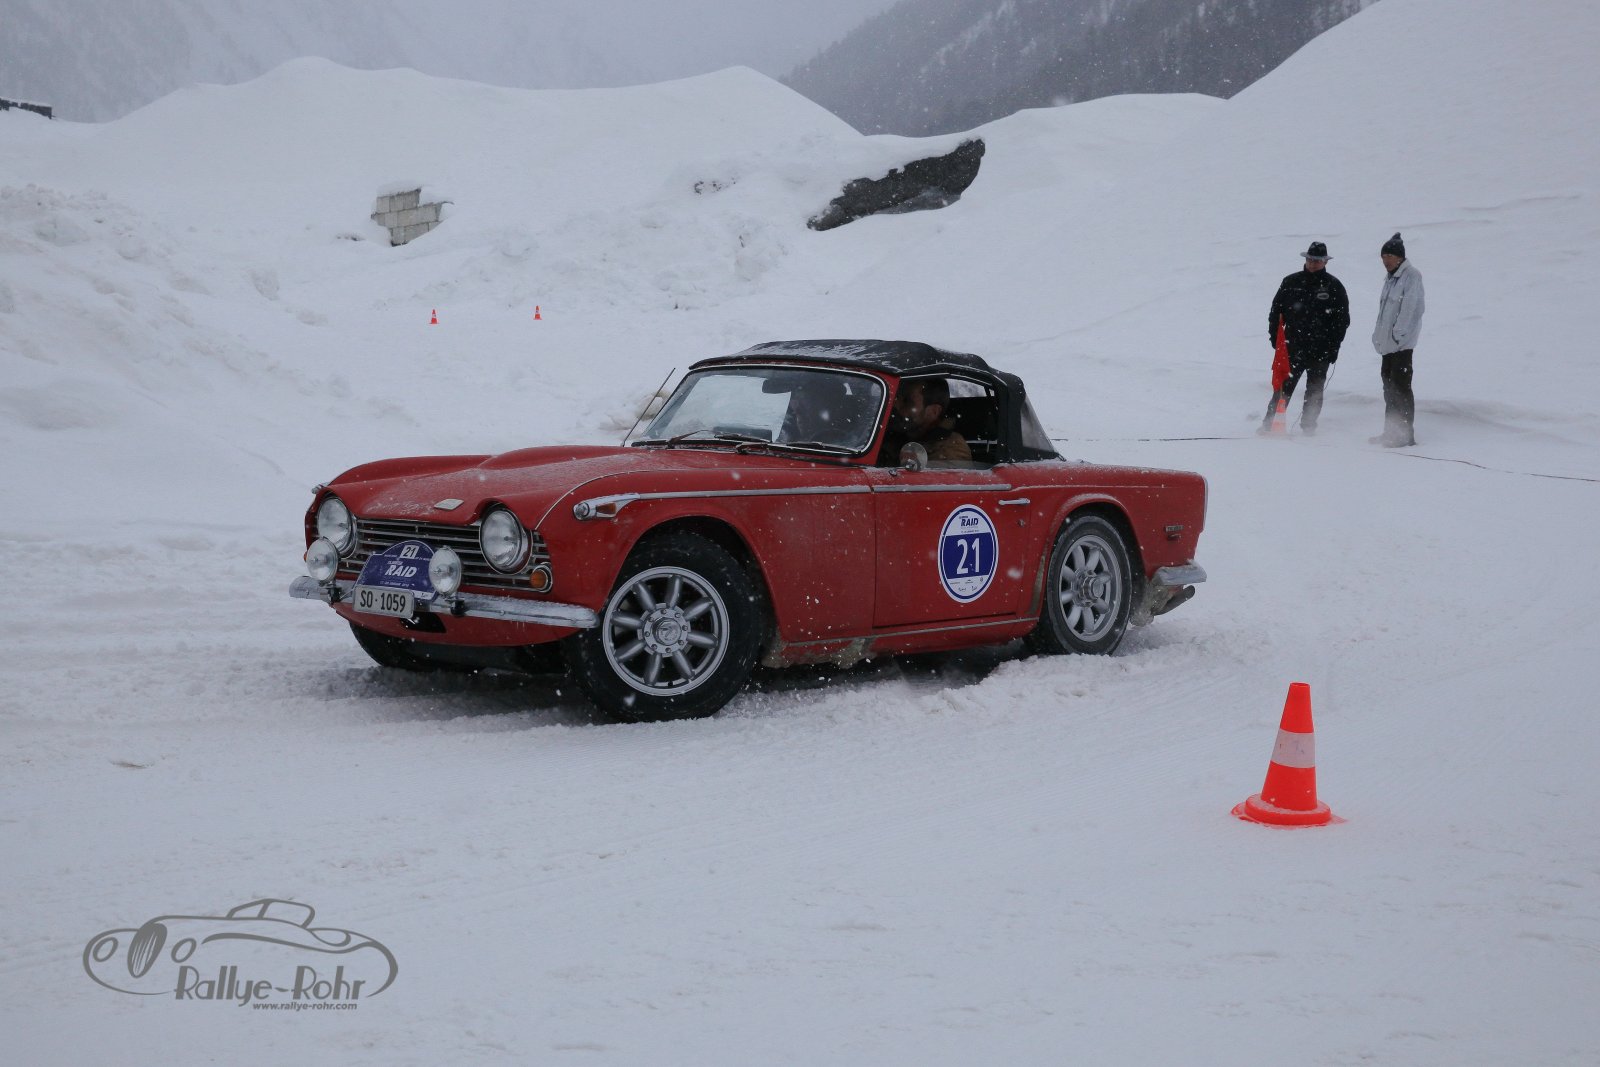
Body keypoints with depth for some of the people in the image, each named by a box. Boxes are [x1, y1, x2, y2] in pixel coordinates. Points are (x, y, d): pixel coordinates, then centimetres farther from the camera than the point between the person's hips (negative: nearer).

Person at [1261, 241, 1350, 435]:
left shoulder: (1334, 286, 3)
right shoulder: (1291, 282, 6)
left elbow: (1342, 320, 3)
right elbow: (1276, 310, 11)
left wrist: (1333, 346, -4)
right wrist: (1275, 337, 2)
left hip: (1320, 351, 0)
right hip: (1293, 346, 0)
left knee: (1314, 391, 6)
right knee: (1283, 387, -3)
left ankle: (1308, 427, 14)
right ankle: (1269, 424, 0)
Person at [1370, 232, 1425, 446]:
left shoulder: (1411, 276, -8)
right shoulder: (1391, 278, 20)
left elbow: (1410, 308, -16)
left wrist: (1398, 333, -20)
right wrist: (1379, 336, 14)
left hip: (1402, 342, -10)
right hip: (1389, 342, 10)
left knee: (1400, 386, -12)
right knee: (1389, 386, 14)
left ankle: (1406, 434, -11)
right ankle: (1391, 431, 21)